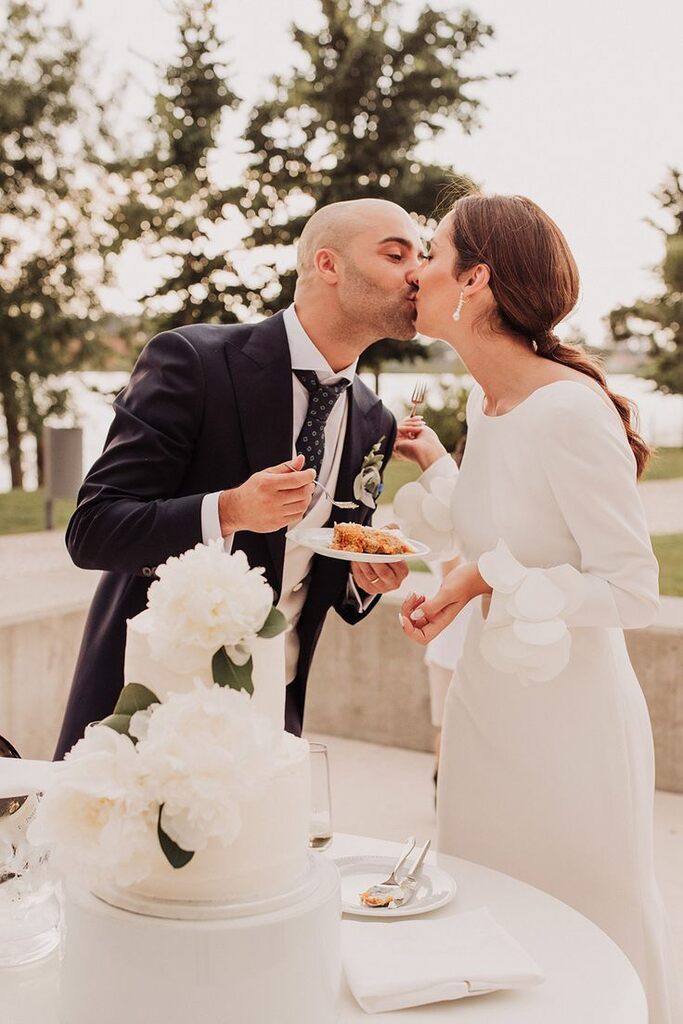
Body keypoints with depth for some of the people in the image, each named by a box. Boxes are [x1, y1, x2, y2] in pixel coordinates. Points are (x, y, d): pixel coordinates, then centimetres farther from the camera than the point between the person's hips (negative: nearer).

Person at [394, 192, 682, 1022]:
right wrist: (432, 463, 9)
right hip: (486, 703, 8)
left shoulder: (571, 410, -23)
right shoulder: (485, 402, 3)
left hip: (569, 717, -8)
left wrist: (488, 579, -23)